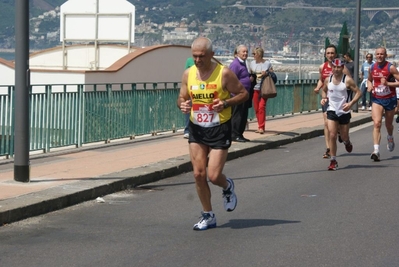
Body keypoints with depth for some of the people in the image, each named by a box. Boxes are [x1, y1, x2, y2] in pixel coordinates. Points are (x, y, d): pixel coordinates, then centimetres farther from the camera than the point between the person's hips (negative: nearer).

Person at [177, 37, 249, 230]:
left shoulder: (224, 73, -13)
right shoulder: (188, 74, 0)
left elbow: (243, 94, -5)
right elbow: (182, 97, 12)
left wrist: (225, 103, -22)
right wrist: (182, 104, -12)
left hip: (219, 129, -4)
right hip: (196, 129, 4)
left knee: (213, 176, -8)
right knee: (198, 174, 0)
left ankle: (228, 187, 29)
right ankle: (208, 216, 16)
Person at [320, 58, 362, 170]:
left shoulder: (347, 80, -11)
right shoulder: (328, 80, 1)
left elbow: (358, 92, -8)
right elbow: (324, 90, 20)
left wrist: (350, 103, -22)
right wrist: (324, 98, -2)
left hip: (344, 112, -2)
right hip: (332, 111, 2)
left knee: (344, 136, 10)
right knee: (332, 135, -11)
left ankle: (347, 143, 50)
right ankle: (333, 161, -5)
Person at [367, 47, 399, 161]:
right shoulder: (372, 68, 0)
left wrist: (388, 83, -26)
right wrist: (369, 85, -2)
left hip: (390, 99, -2)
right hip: (377, 99, 2)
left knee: (388, 124, 16)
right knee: (377, 123, -16)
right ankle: (376, 151, -23)